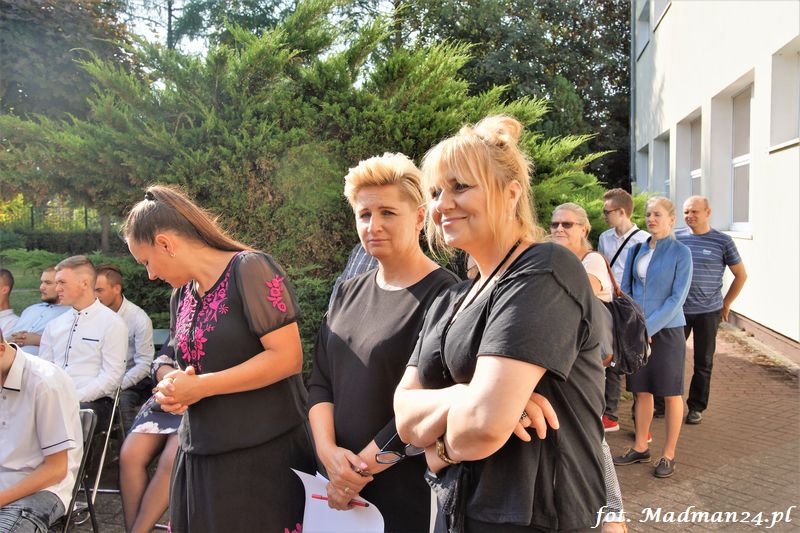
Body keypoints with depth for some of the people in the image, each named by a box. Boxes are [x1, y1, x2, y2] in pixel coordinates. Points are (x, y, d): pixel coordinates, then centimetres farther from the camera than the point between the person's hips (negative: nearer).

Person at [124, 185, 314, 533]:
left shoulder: (250, 269, -12)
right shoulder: (181, 295, 12)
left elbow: (287, 357, -19)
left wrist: (201, 386, -14)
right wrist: (172, 389, 0)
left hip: (263, 455, -7)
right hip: (200, 457, 7)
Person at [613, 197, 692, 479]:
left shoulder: (680, 253, -8)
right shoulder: (637, 249, 6)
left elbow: (677, 298, -13)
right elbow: (625, 288, 9)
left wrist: (648, 328, -17)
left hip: (666, 331, -4)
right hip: (637, 330, 4)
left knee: (670, 394, 7)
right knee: (642, 391, 13)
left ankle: (668, 455, 20)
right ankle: (640, 448, 27)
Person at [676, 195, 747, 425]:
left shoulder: (722, 241, -3)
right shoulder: (676, 238, 1)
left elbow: (741, 275, 7)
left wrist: (726, 304, 5)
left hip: (708, 312, -1)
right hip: (677, 310, 1)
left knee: (703, 362, 9)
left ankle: (696, 407, 23)